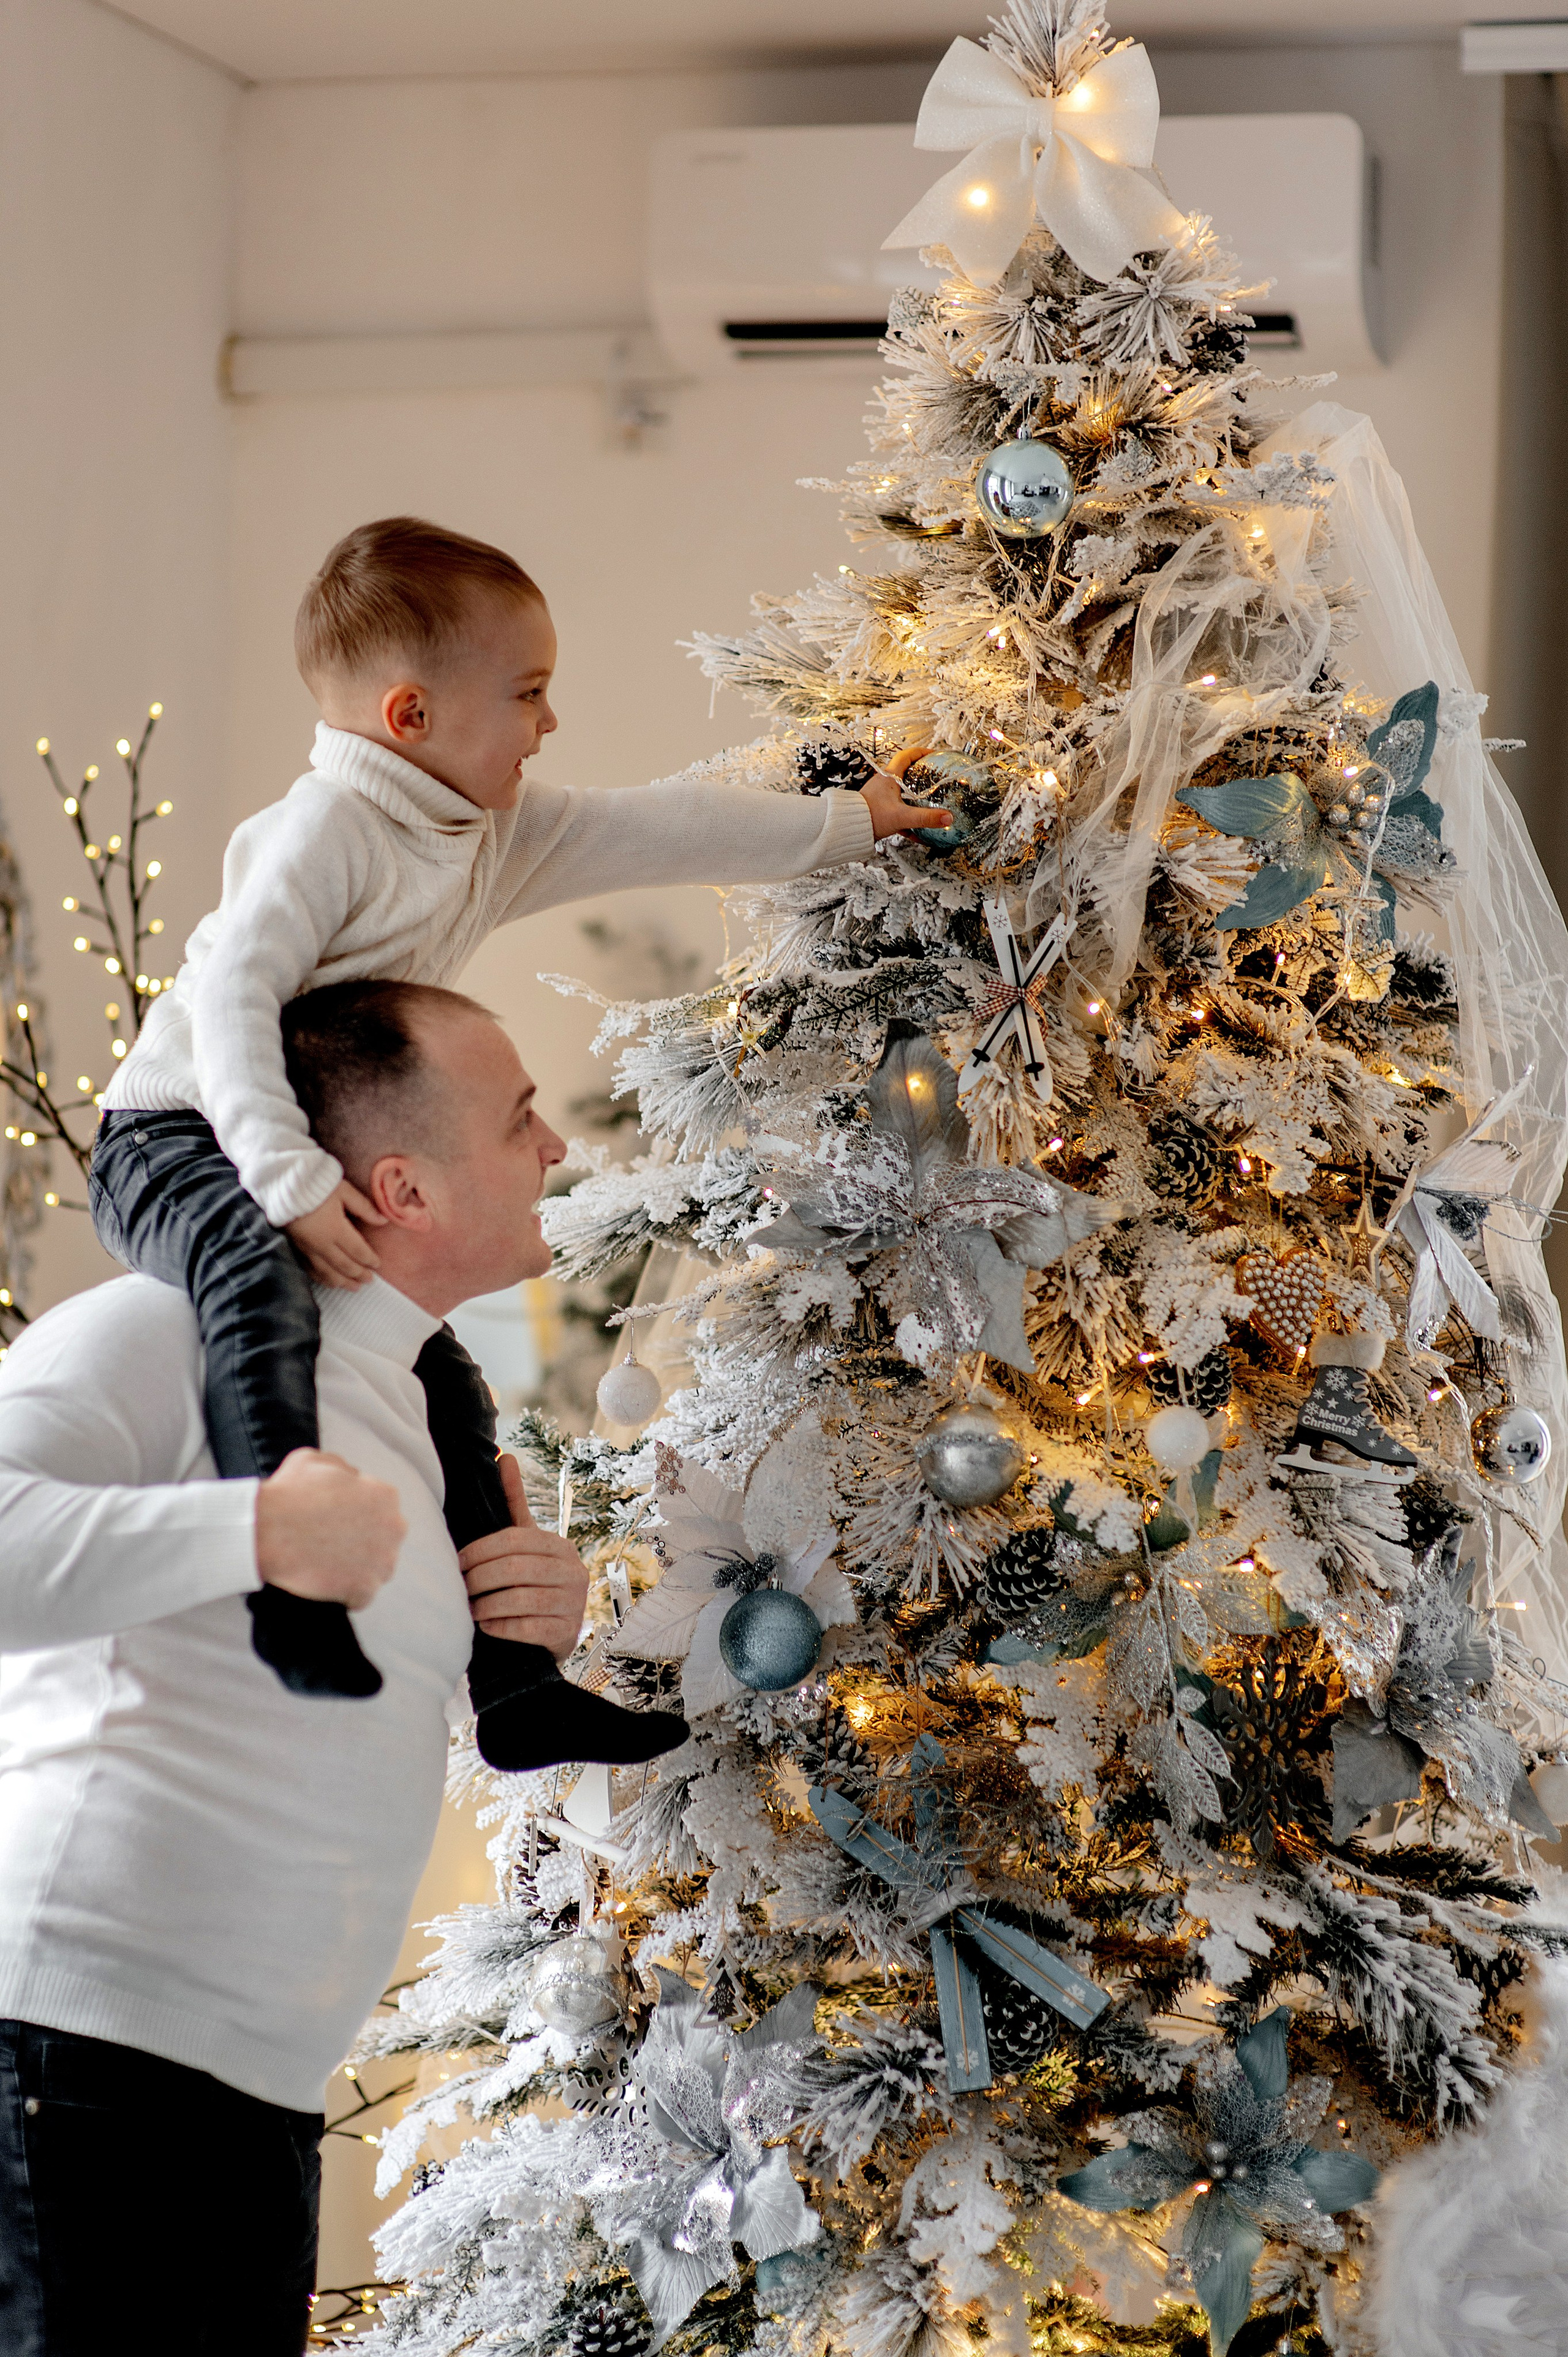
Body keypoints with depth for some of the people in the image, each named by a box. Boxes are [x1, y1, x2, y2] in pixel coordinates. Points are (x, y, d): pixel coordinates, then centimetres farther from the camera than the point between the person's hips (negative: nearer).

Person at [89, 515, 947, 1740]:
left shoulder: (499, 834, 7)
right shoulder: (328, 827, -21)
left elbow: (661, 831, 15)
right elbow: (230, 997, -29)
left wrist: (842, 825, 20)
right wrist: (293, 1179, -37)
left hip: (319, 1159, 9)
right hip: (181, 1139, -9)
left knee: (443, 1387, 9)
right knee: (260, 1268, -41)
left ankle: (517, 1690, 18)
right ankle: (284, 1582, -54)